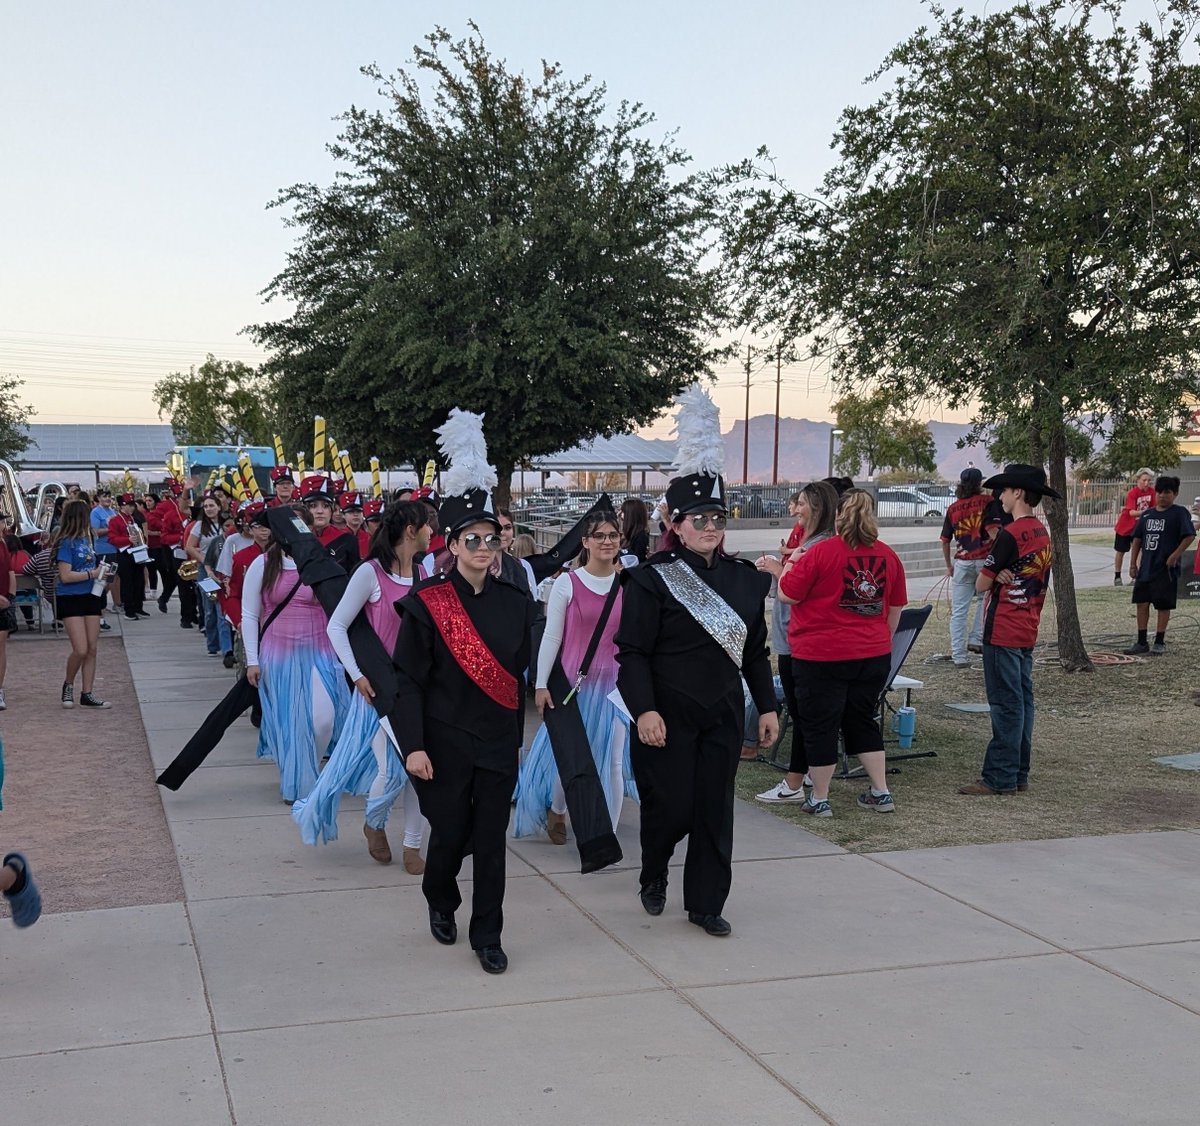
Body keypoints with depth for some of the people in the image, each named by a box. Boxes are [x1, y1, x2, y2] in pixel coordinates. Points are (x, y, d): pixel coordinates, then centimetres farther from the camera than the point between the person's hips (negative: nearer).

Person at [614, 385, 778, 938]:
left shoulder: (745, 578, 7)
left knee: (715, 811, 7)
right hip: (668, 717, -4)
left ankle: (705, 903, 19)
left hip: (723, 714, 5)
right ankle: (653, 876, 30)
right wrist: (644, 710, -22)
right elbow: (632, 652, -12)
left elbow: (756, 649, 12)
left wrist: (767, 706, 9)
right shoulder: (652, 580, -9)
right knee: (671, 808, 1)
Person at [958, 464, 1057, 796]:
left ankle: (1000, 778, -2)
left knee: (1006, 704, -6)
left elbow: (981, 584, -13)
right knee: (1022, 702, 11)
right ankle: (1018, 775, 16)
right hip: (1027, 632, 9)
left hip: (1003, 632, -9)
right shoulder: (1043, 535, 12)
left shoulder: (1010, 534, -16)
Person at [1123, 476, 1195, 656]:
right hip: (1146, 567, 6)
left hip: (1166, 569, -6)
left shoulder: (1179, 513, -6)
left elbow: (1190, 536, -14)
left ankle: (1159, 642, 12)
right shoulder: (1147, 514, 11)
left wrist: (1175, 555, -18)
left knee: (1163, 606, 1)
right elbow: (1137, 539, 14)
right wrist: (1133, 563, 9)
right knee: (1141, 603, 6)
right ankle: (1141, 642, 15)